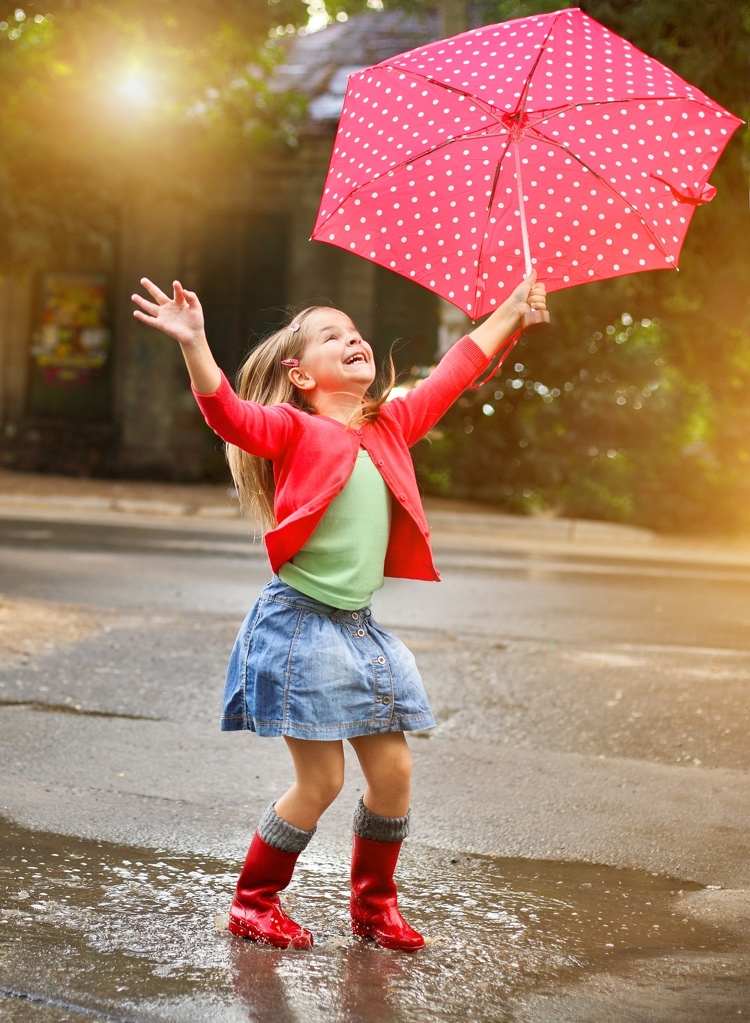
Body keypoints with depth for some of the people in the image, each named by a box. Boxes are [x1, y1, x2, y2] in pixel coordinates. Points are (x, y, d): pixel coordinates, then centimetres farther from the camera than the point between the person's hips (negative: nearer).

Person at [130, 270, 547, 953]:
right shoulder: (296, 430, -7)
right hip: (302, 624, -6)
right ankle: (253, 902, 16)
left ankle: (374, 903, 27)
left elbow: (455, 372, 18)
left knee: (394, 772, 7)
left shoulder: (392, 425, 10)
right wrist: (193, 344, -38)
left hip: (362, 627, 6)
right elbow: (229, 415, -24)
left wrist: (512, 311, 17)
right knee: (321, 781, -3)